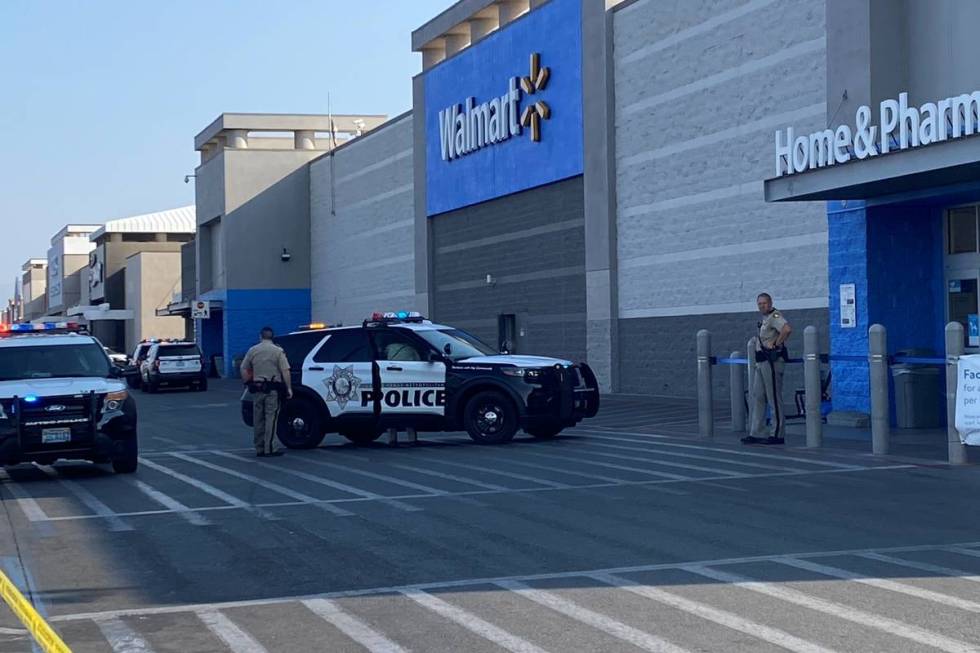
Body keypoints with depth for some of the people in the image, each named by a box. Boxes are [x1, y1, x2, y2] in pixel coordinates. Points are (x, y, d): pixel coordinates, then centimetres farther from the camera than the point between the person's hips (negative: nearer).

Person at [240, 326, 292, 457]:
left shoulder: (252, 351, 6)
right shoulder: (278, 351, -4)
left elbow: (244, 369, 7)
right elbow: (285, 371, -11)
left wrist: (248, 383, 16)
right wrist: (289, 388, -8)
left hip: (257, 388, 4)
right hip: (272, 388, -4)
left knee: (258, 419, 9)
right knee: (271, 417, -3)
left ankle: (259, 448, 12)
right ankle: (269, 448, -8)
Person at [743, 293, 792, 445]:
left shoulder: (775, 316, -12)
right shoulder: (764, 319, 18)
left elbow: (787, 329, -31)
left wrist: (776, 344, -22)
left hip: (772, 362, -11)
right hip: (760, 363, 11)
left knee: (774, 398, -6)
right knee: (757, 398, 10)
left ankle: (777, 434, -2)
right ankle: (757, 434, 13)